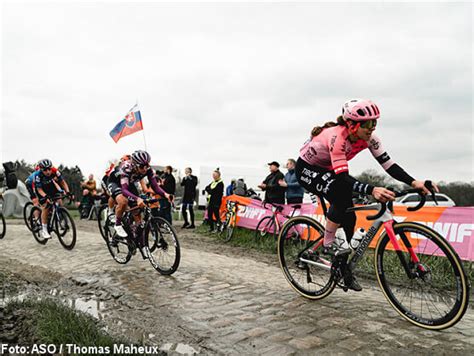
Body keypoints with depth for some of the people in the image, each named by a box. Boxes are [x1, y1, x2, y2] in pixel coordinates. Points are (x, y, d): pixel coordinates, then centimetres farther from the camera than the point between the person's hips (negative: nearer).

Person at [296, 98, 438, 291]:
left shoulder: (367, 138, -16)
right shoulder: (337, 137, -36)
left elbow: (389, 165, -20)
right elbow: (343, 178, -43)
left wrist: (414, 182, -36)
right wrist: (372, 190, -58)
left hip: (326, 170, 7)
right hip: (306, 169, -7)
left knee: (348, 217, -2)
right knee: (341, 193, -34)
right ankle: (328, 244, -15)